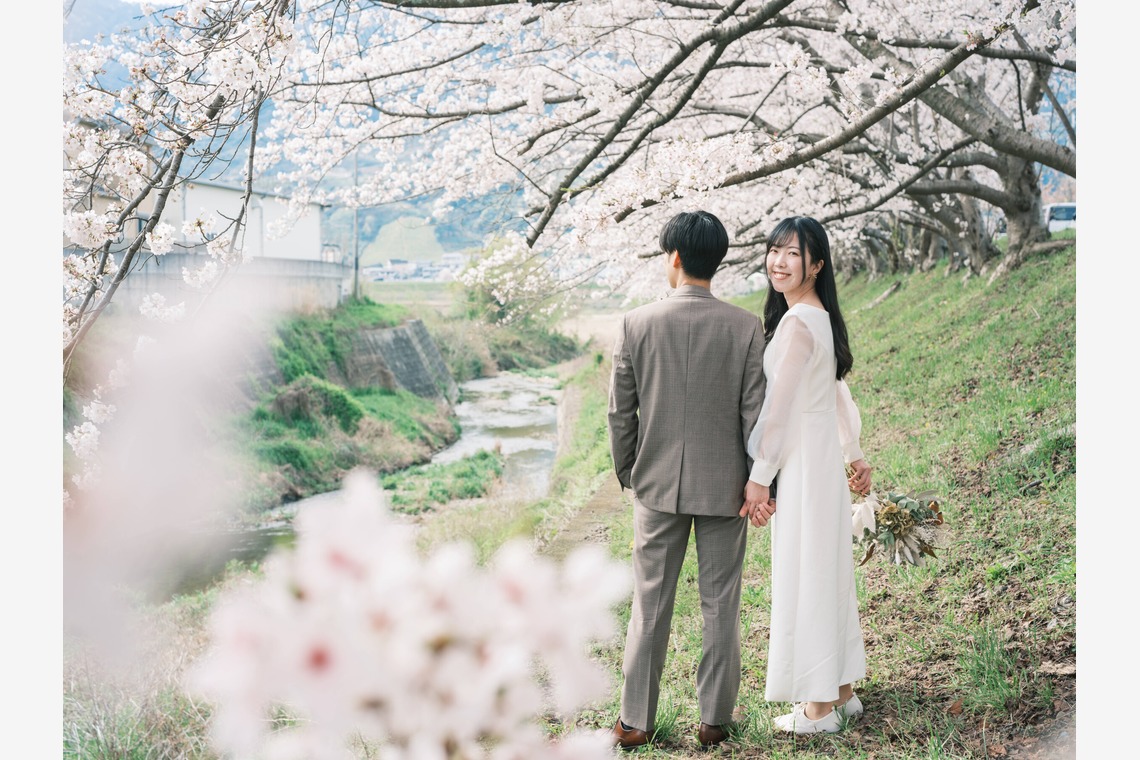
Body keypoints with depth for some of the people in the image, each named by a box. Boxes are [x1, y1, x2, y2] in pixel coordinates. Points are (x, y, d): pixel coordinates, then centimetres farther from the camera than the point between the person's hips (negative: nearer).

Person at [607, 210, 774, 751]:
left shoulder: (636, 324, -8)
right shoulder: (746, 328, -8)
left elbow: (620, 412, -3)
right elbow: (755, 413, -7)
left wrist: (626, 473, 11)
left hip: (658, 484, 0)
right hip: (724, 487, 0)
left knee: (650, 605, 10)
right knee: (720, 606, 11)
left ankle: (635, 721, 18)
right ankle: (715, 720, 20)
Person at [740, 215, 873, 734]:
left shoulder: (796, 323, -20)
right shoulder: (822, 317, 10)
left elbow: (779, 406, -19)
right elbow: (838, 394, 18)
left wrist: (759, 477, -15)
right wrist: (855, 457, 25)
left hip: (801, 462, -10)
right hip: (823, 456, 10)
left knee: (804, 574, -1)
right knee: (827, 571, 16)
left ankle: (819, 707, 9)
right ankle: (842, 691, 27)